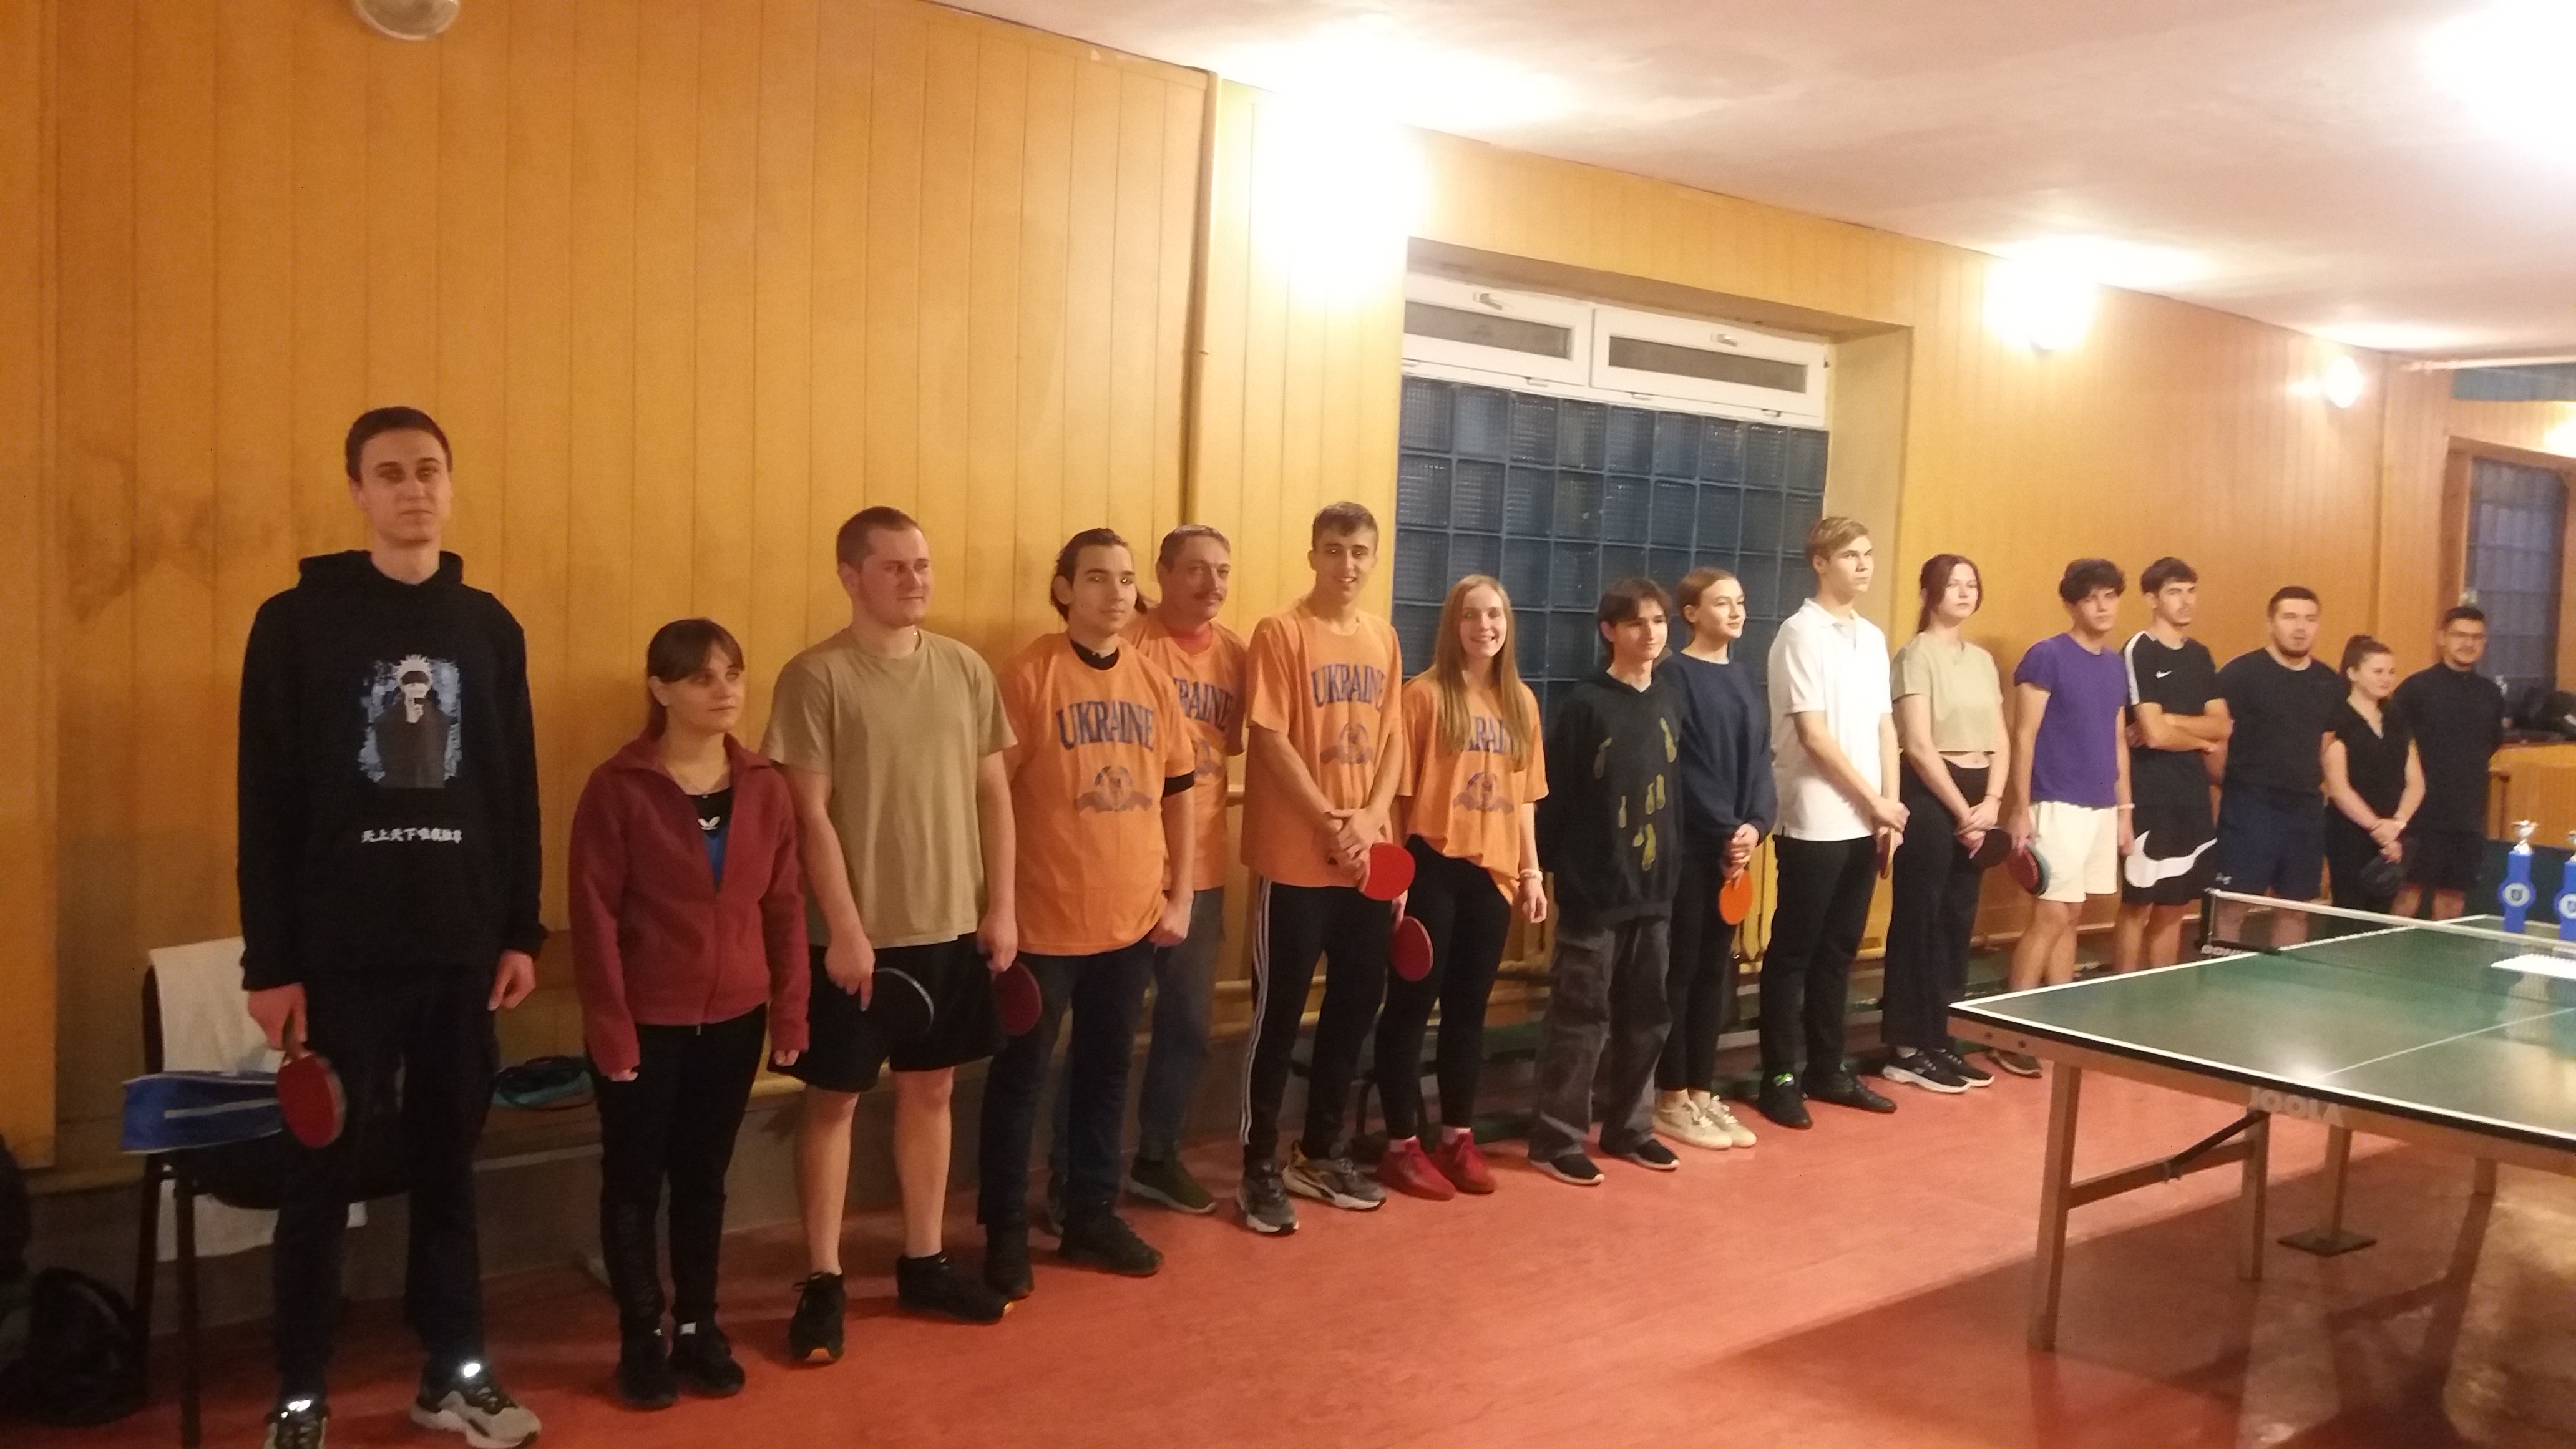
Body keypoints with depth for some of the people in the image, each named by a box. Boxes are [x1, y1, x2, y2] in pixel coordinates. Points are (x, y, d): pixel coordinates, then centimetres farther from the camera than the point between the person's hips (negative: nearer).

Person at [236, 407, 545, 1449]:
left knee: (447, 1162, 11)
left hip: (463, 948, 3)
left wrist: (522, 931, 5)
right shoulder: (297, 622, -3)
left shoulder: (490, 628, 7)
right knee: (324, 1171, 6)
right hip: (340, 951, -3)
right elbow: (267, 805, -4)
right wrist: (270, 961, -7)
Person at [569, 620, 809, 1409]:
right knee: (635, 1179, 9)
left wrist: (790, 1010, 2)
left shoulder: (766, 787, 1)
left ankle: (698, 1327, 28)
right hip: (645, 1022, -3)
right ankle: (642, 1337, 23)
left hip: (733, 1019, 4)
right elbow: (594, 914, -11)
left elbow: (785, 904, 5)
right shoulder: (618, 788, -11)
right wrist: (609, 1024, -13)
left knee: (704, 1176, 15)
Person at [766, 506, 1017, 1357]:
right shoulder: (816, 678, -10)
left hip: (953, 926, 5)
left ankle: (922, 1263, 28)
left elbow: (993, 794, 8)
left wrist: (1001, 907, 4)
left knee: (931, 1089, 14)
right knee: (833, 1098, 6)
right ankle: (822, 1282, 18)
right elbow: (810, 815, -12)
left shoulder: (965, 669, 4)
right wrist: (845, 928, -15)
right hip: (856, 933, -5)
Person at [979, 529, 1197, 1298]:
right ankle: (1006, 1230, 20)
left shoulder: (1154, 680, 6)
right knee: (1023, 1073, 6)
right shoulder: (1029, 675, -10)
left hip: (1133, 916, 5)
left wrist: (1179, 895, 9)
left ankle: (1092, 1214, 30)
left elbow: (1179, 792, 13)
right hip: (1045, 917, -5)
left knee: (1106, 1069, 16)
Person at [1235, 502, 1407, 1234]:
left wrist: (1372, 818, -6)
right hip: (1296, 857, -6)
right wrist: (1331, 823, -15)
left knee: (1357, 1005, 13)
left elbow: (1391, 740, 10)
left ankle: (1323, 1151, 28)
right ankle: (1260, 1166, 13)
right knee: (1279, 1012, 1)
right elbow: (1272, 741, -12)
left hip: (1369, 857, 6)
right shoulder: (1280, 633, -7)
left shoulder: (1383, 638, 10)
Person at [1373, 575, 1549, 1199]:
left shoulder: (1521, 701, 10)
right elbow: (1401, 788, -9)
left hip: (1492, 870, 5)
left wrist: (1531, 871, 10)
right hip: (1433, 867, -5)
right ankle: (1403, 1144, 13)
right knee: (1412, 1004, 3)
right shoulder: (1425, 693, -7)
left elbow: (1524, 794, 13)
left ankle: (1458, 1136, 26)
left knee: (1469, 1007, 14)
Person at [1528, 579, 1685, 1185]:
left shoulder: (1671, 699, 7)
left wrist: (1676, 865, 10)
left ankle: (1628, 1127, 27)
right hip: (1594, 889, -6)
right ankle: (1556, 1139, 9)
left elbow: (1678, 788, 12)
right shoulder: (1585, 704, -10)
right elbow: (1554, 795, -10)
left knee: (1646, 1014, 13)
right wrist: (1544, 865, -11)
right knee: (1580, 1016, 0)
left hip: (1655, 887, 6)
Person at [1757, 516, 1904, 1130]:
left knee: (1838, 951, 13)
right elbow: (1813, 735, -14)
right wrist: (1874, 800, -10)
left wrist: (1889, 804, 3)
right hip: (1814, 823, -7)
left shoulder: (1873, 637, 13)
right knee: (1793, 953, 1)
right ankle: (1781, 1078, 8)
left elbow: (1885, 727, 14)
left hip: (1864, 824, 7)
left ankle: (1826, 1069, 22)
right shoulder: (1801, 633, -10)